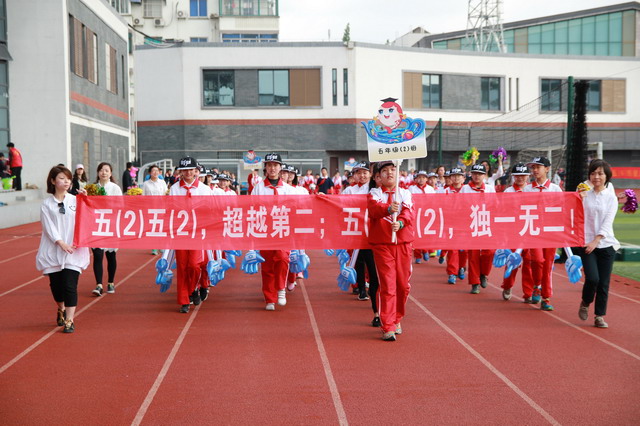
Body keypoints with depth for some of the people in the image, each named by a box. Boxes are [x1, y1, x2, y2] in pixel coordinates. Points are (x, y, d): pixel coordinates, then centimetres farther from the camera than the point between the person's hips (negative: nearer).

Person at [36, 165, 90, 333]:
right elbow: (49, 226, -5)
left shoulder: (76, 200, 4)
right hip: (53, 251, 1)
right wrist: (61, 243, -17)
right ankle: (61, 310, 38)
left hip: (74, 251, -1)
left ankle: (69, 320, -3)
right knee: (56, 284, 10)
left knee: (70, 286, -7)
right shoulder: (46, 204, 2)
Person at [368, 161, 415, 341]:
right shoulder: (374, 194, 5)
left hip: (403, 243, 3)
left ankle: (396, 320, 28)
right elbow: (374, 209, -18)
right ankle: (388, 328, -4)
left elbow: (410, 212, -8)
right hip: (382, 244, -3)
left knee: (403, 284, 7)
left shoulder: (405, 193, 10)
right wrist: (389, 209, -39)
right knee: (387, 286, -8)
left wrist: (400, 223, -29)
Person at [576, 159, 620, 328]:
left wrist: (595, 241, -16)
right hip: (586, 243, -1)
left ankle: (600, 316, 12)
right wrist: (579, 201, -11)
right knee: (592, 278, -14)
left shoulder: (611, 197, 3)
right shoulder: (584, 195, 5)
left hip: (606, 244, 1)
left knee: (604, 283, 1)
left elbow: (607, 223, -6)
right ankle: (585, 303, 15)